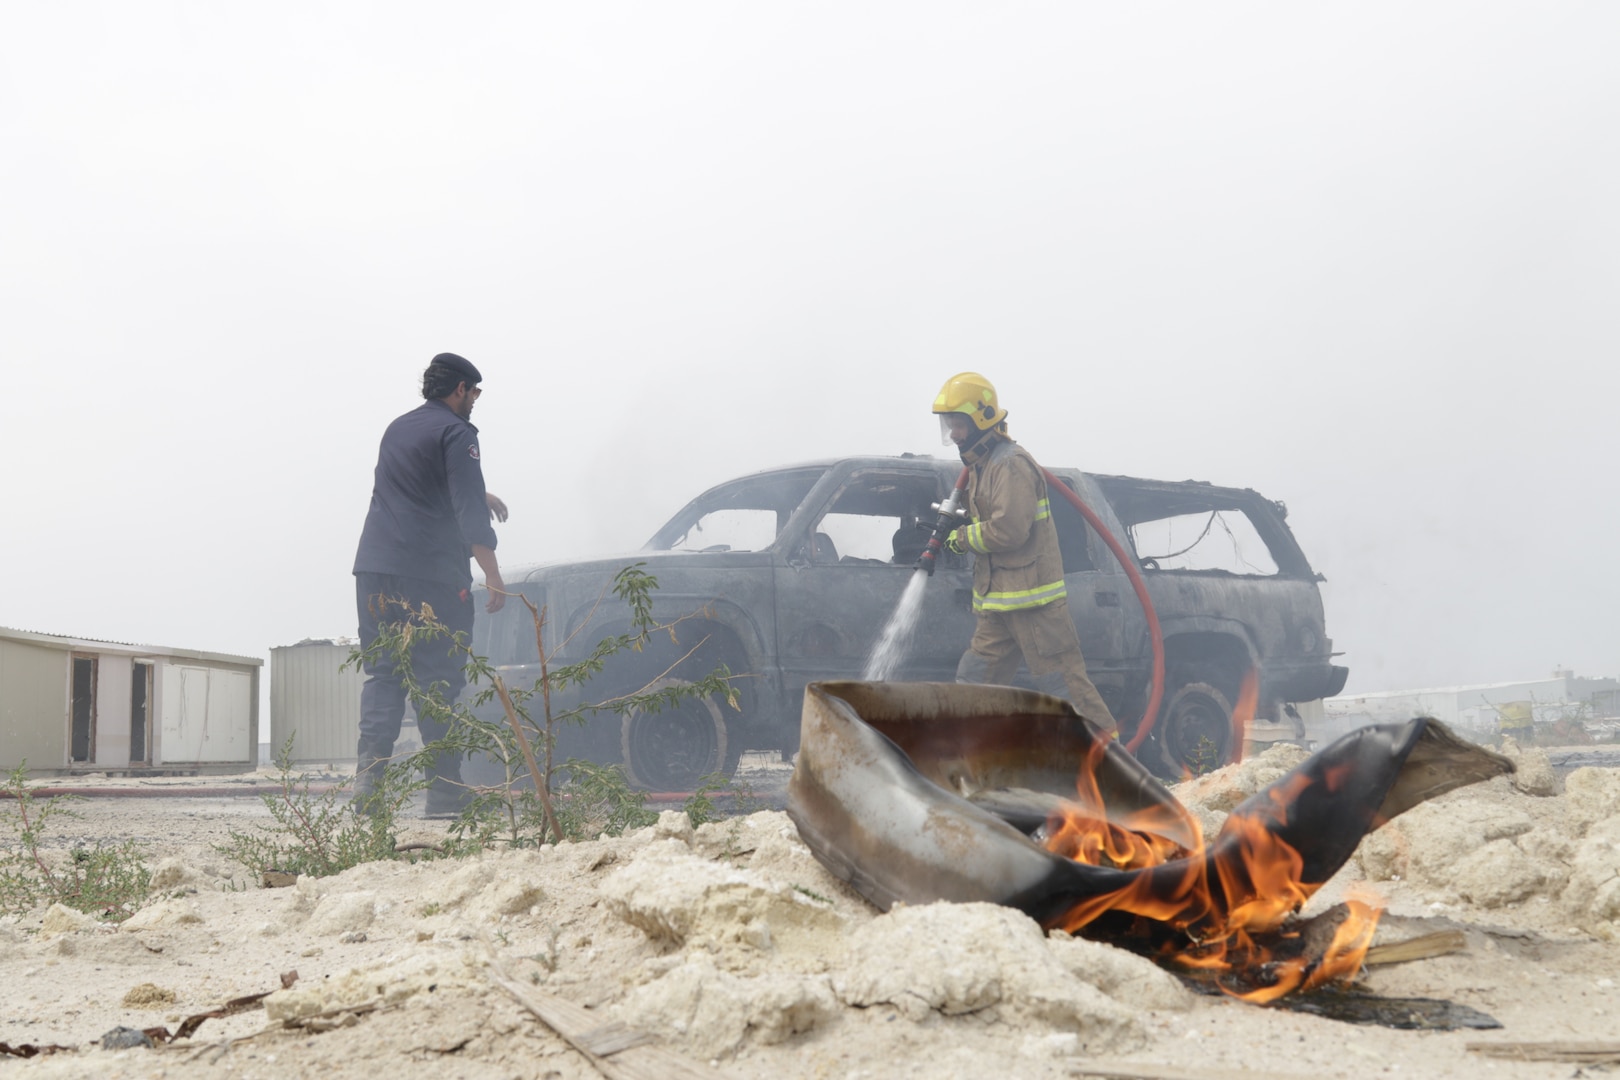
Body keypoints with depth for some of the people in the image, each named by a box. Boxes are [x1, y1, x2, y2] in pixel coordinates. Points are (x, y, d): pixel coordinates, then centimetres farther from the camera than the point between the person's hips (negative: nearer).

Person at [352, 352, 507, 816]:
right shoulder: (454, 432, -4)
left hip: (375, 570, 7)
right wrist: (493, 574, -15)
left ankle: (368, 776, -9)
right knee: (439, 681, -2)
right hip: (431, 575, -7)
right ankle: (444, 791, -1)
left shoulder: (398, 428, 22)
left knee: (382, 675, 6)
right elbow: (469, 511, -14)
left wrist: (479, 495, 50)